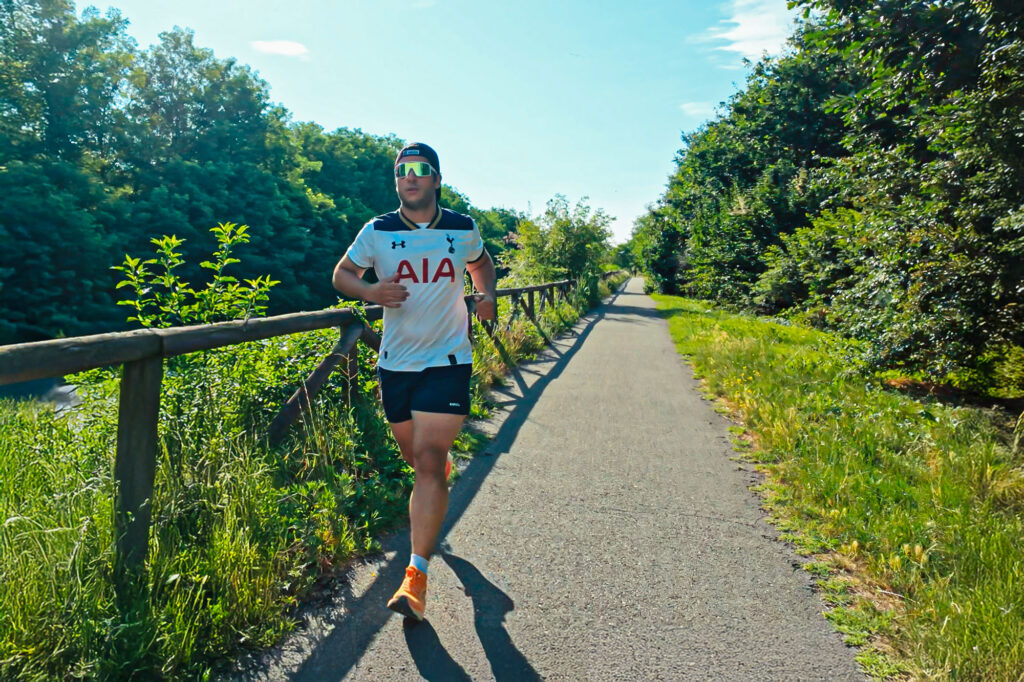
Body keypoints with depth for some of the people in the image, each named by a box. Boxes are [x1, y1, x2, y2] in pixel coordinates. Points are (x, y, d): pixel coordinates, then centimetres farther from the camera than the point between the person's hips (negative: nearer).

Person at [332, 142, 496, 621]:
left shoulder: (463, 229, 2)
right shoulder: (378, 231, -1)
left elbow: (481, 261, 22)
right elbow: (341, 274, 7)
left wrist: (486, 294, 1)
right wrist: (371, 291, -15)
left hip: (447, 361, -2)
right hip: (396, 362, 2)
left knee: (428, 462, -12)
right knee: (417, 457, 15)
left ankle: (416, 574, -8)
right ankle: (442, 469, 54)